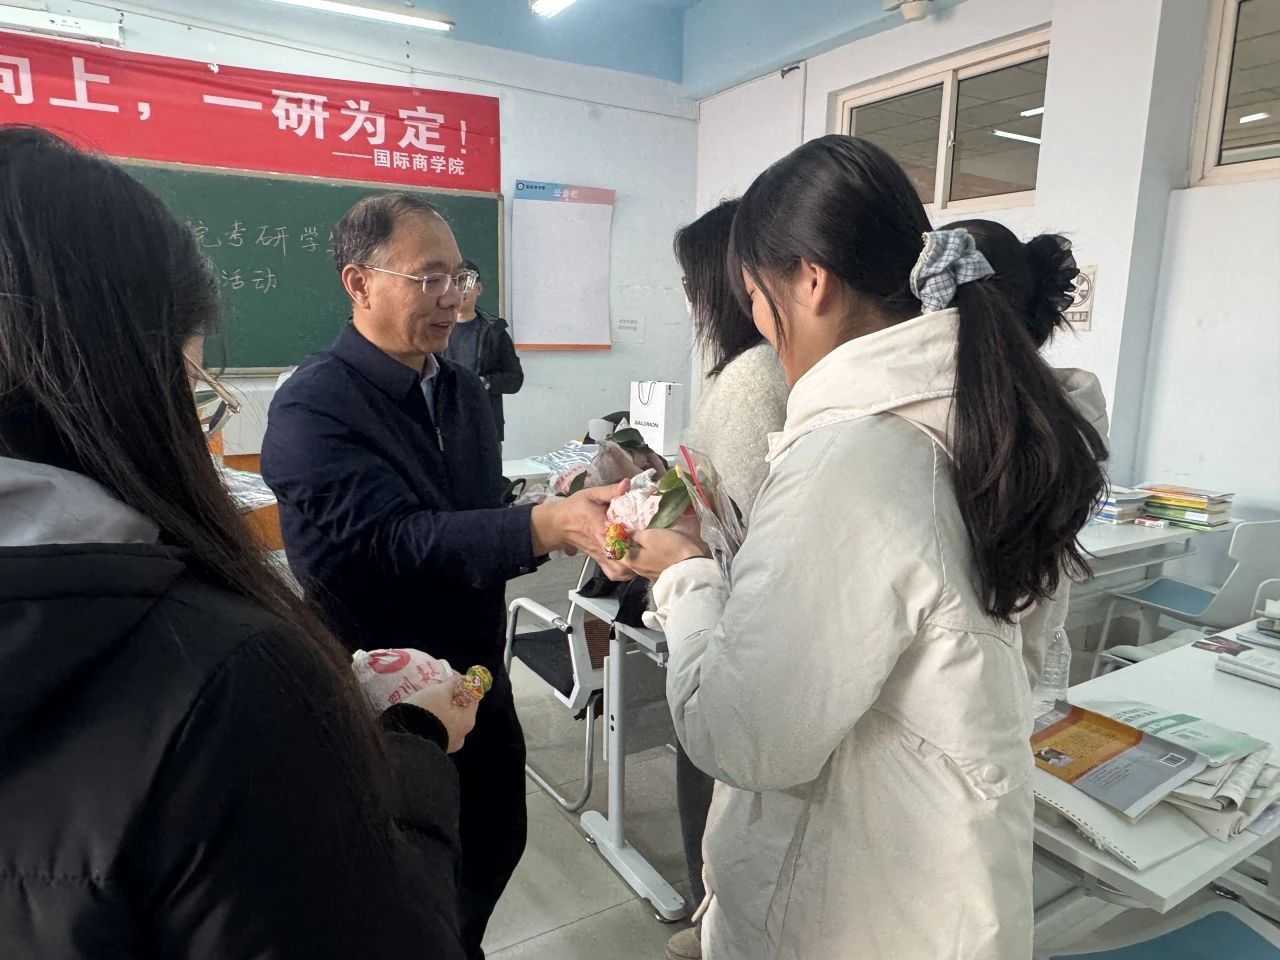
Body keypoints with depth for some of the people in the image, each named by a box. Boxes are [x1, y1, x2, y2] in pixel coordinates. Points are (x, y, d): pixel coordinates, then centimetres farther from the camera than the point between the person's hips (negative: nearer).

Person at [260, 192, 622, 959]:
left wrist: (567, 517, -11)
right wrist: (542, 527, -42)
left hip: (479, 681, 7)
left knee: (496, 845, 23)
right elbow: (386, 542, -31)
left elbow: (481, 522, 8)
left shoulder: (464, 389, 5)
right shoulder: (312, 407, -19)